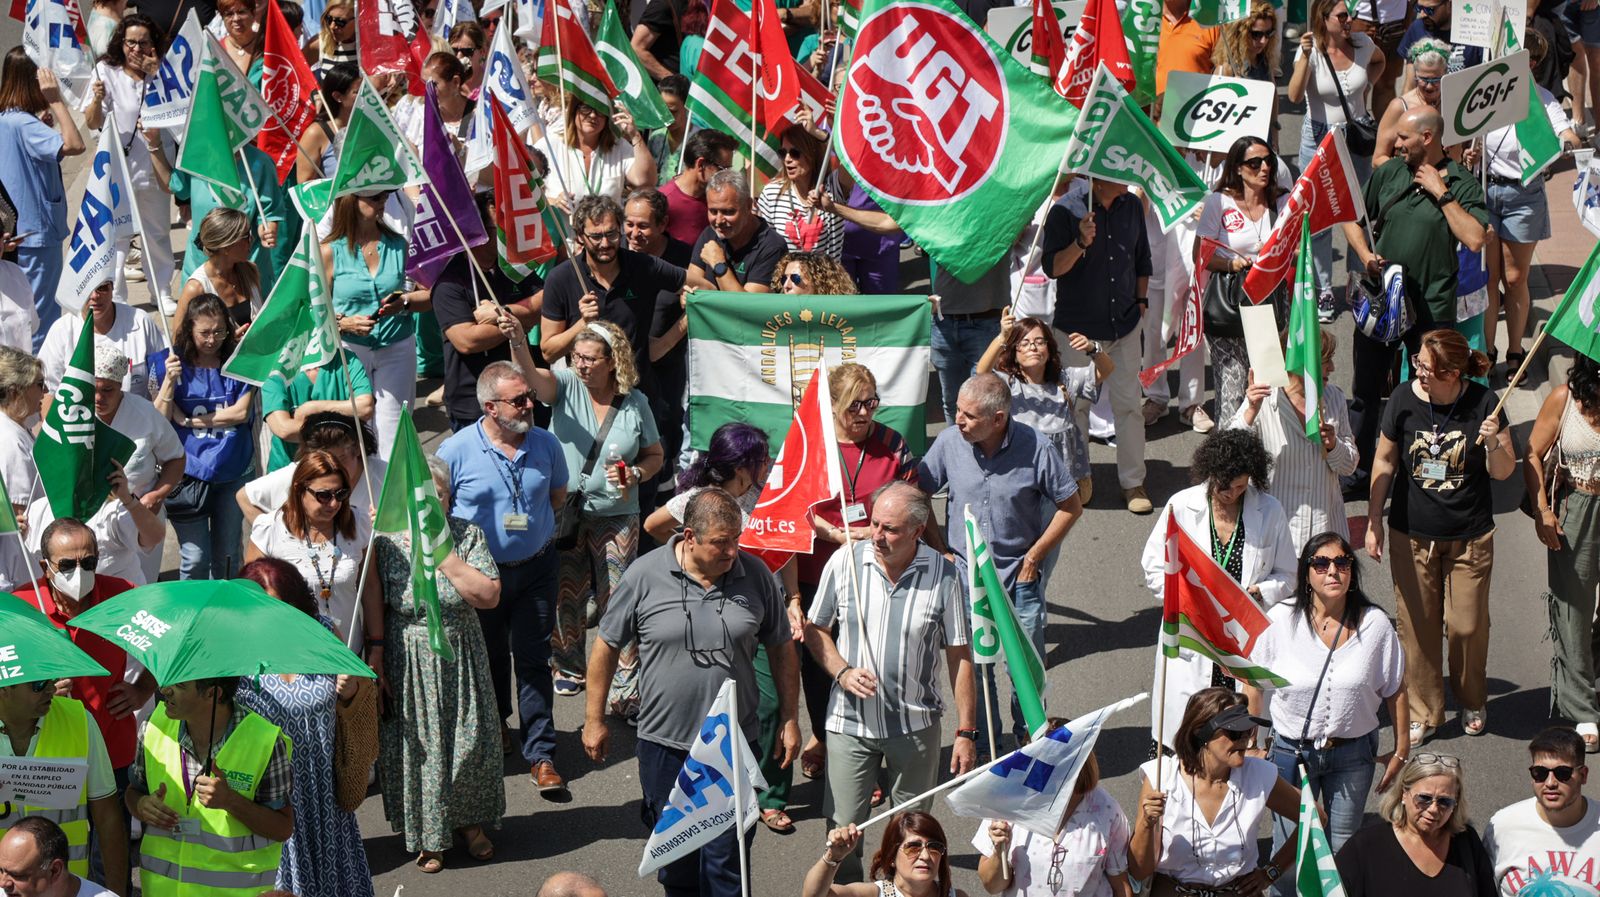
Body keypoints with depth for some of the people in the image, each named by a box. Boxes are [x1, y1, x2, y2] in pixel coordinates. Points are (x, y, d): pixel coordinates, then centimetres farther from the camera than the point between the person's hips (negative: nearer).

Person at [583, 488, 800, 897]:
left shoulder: (755, 575, -4)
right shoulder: (645, 576, -9)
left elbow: (781, 649, 7)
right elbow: (606, 646, 2)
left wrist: (789, 720, 7)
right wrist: (594, 719, 4)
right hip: (665, 742, 0)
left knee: (727, 856, 0)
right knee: (675, 853, 15)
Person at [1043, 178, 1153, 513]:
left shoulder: (1132, 206, 5)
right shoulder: (1066, 209, -11)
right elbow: (1052, 268, -14)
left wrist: (1141, 300, 11)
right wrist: (1080, 243, -28)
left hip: (1124, 324, 4)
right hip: (1078, 326, -4)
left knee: (1129, 404, 4)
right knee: (1075, 404, 5)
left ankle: (1133, 482, 13)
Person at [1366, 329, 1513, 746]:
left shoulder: (1482, 402, -12)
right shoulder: (1404, 398, -9)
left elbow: (1503, 472, -5)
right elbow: (1384, 461, 4)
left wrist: (1493, 443, -26)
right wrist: (1374, 521, 4)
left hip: (1469, 538, -1)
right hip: (1412, 535, 1)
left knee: (1467, 625, 4)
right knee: (1417, 625, 6)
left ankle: (1472, 703, 31)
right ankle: (1422, 712, 22)